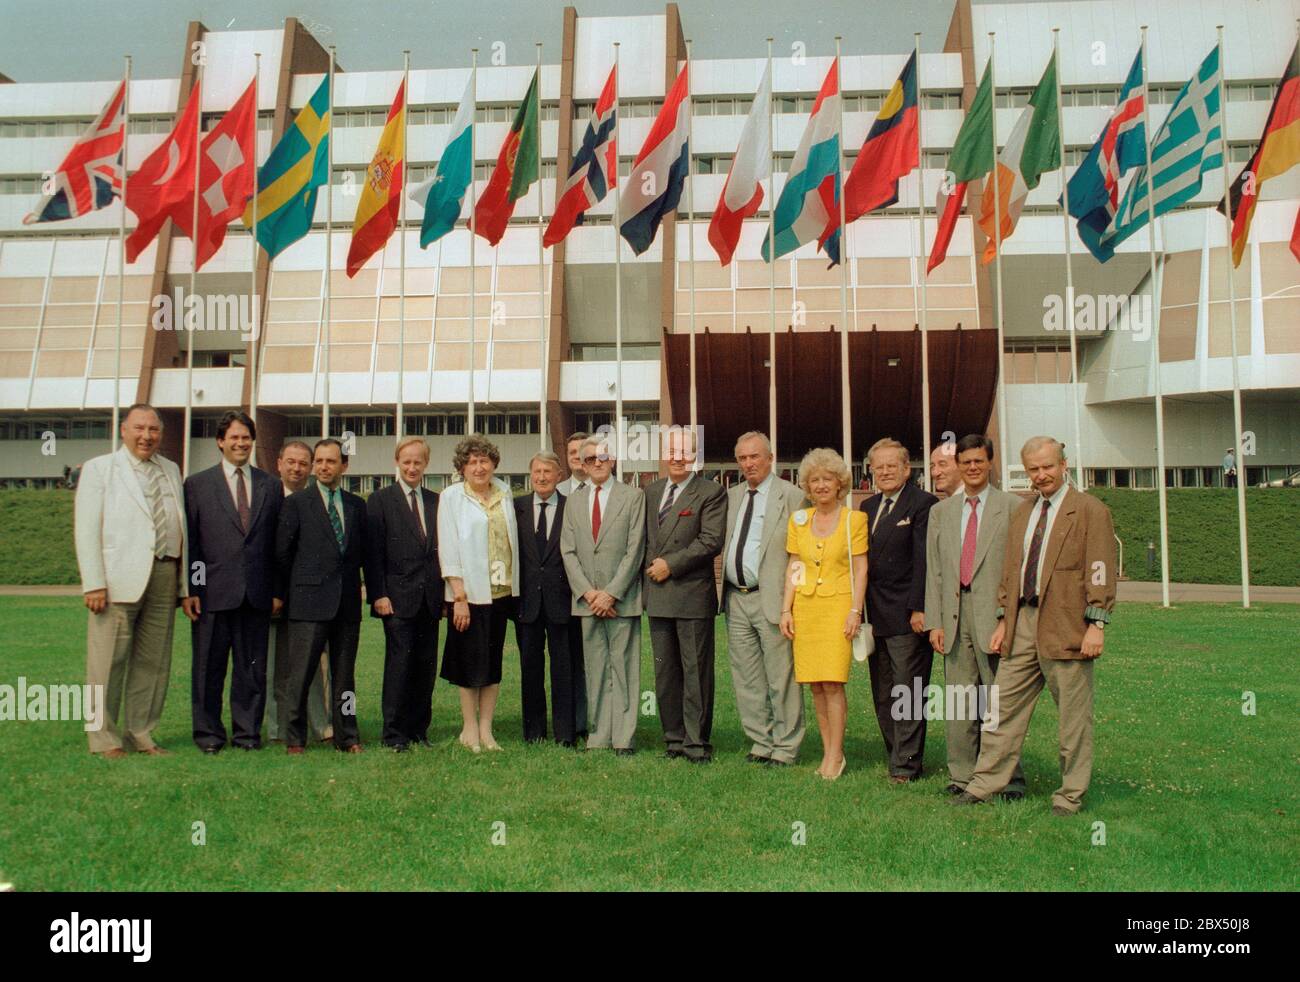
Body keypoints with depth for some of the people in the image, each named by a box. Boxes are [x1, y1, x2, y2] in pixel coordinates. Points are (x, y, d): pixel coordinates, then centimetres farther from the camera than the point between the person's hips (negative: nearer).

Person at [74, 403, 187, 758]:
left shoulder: (171, 471, 16)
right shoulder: (99, 469, 4)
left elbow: (181, 528, 13)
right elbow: (87, 530, -3)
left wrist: (184, 582, 7)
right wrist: (94, 583, -12)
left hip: (165, 578, 4)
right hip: (119, 579, -4)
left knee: (153, 662, 9)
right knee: (109, 661, 0)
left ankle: (140, 734, 18)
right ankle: (104, 737, 11)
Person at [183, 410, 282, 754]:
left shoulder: (270, 486, 11)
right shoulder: (197, 484, 5)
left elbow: (279, 543, 10)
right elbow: (188, 542, 1)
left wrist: (278, 591, 4)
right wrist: (188, 590, -5)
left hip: (257, 593, 2)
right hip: (213, 592, -2)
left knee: (253, 668, 7)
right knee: (209, 667, 6)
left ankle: (248, 731, 17)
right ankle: (208, 732, 17)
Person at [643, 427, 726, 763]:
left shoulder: (711, 492, -4)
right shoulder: (651, 492, 16)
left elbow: (712, 541, -13)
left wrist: (670, 565, -13)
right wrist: (651, 564, 4)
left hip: (693, 595, -6)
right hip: (658, 595, 6)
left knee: (696, 671, -1)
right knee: (665, 671, 10)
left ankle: (697, 743, 6)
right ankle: (673, 738, 19)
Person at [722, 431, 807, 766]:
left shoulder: (791, 496, -5)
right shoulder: (731, 496, 14)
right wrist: (724, 592, 9)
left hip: (772, 599, -6)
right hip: (736, 600, 6)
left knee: (781, 680, -1)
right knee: (746, 680, 12)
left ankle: (785, 748, 10)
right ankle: (761, 744, 23)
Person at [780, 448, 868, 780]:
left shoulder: (854, 519, 0)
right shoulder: (798, 520, 10)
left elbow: (860, 569, -1)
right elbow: (793, 567, 12)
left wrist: (855, 611, -9)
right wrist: (786, 609, 5)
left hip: (838, 605, -4)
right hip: (804, 606, 4)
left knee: (832, 682, -10)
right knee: (815, 684, 4)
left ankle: (835, 755, 0)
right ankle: (829, 750, 14)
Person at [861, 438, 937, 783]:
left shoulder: (922, 504, -8)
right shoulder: (868, 507, 15)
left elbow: (924, 560, -13)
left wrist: (918, 609, -18)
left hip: (907, 614, -8)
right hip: (876, 616, 8)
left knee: (907, 690, -1)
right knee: (883, 695, 12)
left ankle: (907, 763, 7)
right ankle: (897, 756, 22)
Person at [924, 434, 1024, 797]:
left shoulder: (1012, 507, 2)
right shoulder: (941, 511, 15)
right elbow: (934, 571, 12)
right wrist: (934, 622, 5)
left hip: (994, 613, -4)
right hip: (954, 614, 4)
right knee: (958, 699, 7)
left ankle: (1010, 777, 9)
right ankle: (962, 775, 15)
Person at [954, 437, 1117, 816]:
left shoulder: (1090, 511, -3)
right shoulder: (1022, 513, 16)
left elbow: (1100, 572, -9)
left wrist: (1097, 624, -15)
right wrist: (1004, 619, 14)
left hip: (1066, 625, -6)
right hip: (1023, 623, 6)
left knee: (1073, 716, 3)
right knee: (1005, 707, 8)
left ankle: (1071, 795, 15)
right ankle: (984, 784, 16)